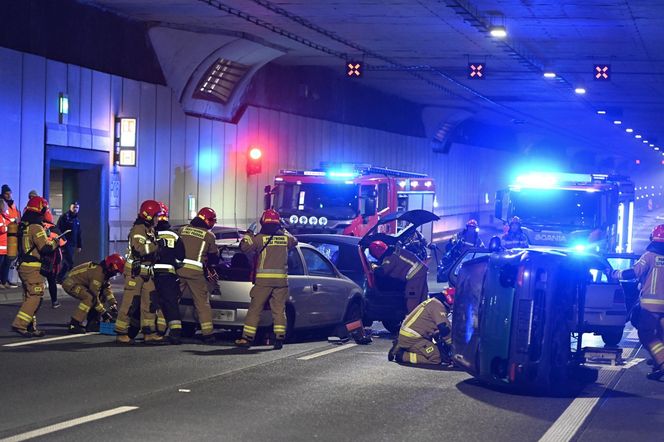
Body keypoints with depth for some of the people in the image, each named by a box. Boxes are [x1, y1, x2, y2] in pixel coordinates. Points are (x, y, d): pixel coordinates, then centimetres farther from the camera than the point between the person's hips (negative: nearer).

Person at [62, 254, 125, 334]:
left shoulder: (104, 271, 4)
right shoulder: (98, 273, -26)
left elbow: (107, 289, 7)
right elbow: (94, 296, -26)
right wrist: (103, 312, -19)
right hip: (70, 283, -11)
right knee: (90, 298, -28)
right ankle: (73, 325, -27)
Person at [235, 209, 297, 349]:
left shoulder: (260, 238, -6)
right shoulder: (285, 237, 7)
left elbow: (244, 247, -5)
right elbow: (294, 242, 28)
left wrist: (248, 235, 10)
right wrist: (284, 231, 37)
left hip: (263, 279, -3)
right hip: (281, 279, 3)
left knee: (255, 309, 1)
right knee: (279, 309, 7)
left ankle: (247, 338, -1)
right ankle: (279, 338, 2)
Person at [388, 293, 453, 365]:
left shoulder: (434, 302, 21)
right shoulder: (438, 305, -10)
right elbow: (444, 329, -16)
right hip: (412, 339, -10)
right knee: (437, 358, -15)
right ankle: (402, 356, -15)